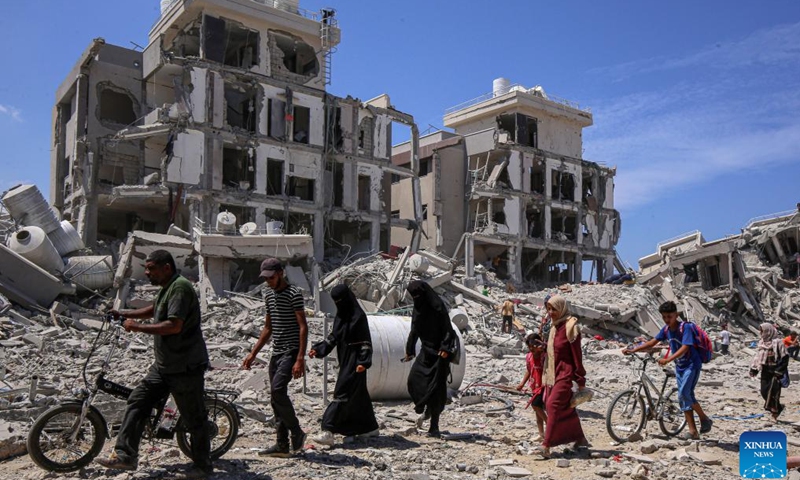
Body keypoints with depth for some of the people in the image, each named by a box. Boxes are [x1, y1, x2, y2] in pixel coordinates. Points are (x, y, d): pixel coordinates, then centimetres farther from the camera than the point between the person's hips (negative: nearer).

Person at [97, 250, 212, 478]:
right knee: (137, 402, 7)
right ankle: (125, 455, 13)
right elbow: (154, 310, 32)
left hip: (185, 367, -10)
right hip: (163, 365, 10)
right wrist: (124, 313, 23)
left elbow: (174, 325, -29)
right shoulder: (167, 288, 13)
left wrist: (136, 327, -22)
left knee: (194, 419, 2)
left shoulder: (180, 287, -19)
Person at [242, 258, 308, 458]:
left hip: (291, 351, -8)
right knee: (276, 397, 7)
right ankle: (282, 445, 14)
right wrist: (253, 353, 17)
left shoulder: (294, 294, -10)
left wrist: (300, 358, -24)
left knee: (277, 389, -23)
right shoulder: (268, 294, 15)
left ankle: (297, 433, -7)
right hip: (276, 353, 8)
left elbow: (303, 327, -16)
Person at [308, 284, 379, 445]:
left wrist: (363, 362, -24)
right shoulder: (340, 315, 11)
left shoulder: (359, 316, -13)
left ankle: (328, 432, -14)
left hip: (354, 362, -9)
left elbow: (366, 342, -15)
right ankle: (370, 428, 28)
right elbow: (333, 337, 15)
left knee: (342, 394, -12)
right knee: (358, 395, 16)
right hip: (345, 360, 9)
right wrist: (318, 349, 4)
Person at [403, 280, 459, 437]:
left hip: (439, 352, -6)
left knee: (437, 387, -4)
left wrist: (445, 348, -25)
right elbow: (414, 331, 17)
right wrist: (409, 350, 20)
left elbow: (448, 329, -16)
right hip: (426, 350, 6)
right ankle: (426, 410, 15)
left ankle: (434, 425, 3)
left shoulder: (437, 306, -13)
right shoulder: (417, 308, 8)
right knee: (413, 379, -8)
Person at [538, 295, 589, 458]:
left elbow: (577, 355, -12)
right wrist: (547, 377, 17)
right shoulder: (554, 326, 11)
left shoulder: (570, 326, -13)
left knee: (553, 405, -15)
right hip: (554, 373, 8)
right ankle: (580, 439, 28)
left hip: (566, 373, -8)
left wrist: (581, 381, -11)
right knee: (565, 408, 13)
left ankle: (546, 446, -17)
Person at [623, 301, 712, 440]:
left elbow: (684, 348, -30)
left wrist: (668, 359, -41)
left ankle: (705, 419, 0)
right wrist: (633, 350, -8)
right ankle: (693, 431, 9)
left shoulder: (685, 328, -19)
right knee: (683, 397, 5)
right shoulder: (666, 329, 1)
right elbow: (652, 343, 2)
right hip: (680, 366, 8)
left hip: (692, 364, -8)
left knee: (685, 393, -20)